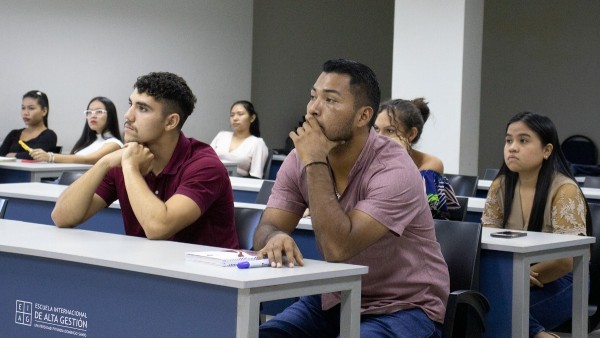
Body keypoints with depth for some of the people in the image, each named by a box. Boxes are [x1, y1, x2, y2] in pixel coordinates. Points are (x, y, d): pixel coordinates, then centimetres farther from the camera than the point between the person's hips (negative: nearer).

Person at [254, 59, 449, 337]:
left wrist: (315, 164, -29)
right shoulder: (299, 160, -4)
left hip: (402, 308, -5)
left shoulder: (394, 170, -24)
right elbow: (266, 229, -8)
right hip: (333, 301, 5)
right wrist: (277, 238, -33)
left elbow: (338, 248, -31)